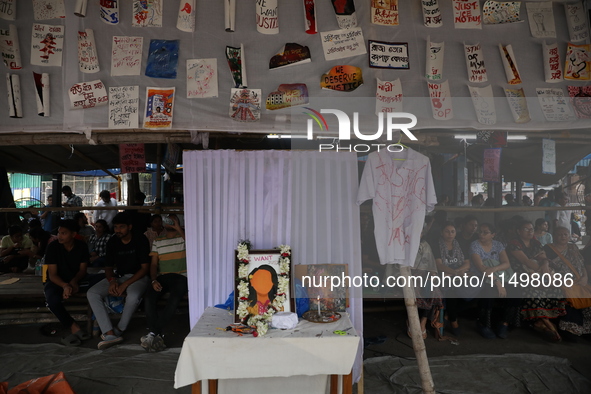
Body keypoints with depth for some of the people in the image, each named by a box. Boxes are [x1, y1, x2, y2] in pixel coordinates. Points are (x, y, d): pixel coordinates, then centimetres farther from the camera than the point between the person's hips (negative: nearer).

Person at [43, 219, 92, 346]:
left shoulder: (82, 246, -5)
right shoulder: (53, 247, -12)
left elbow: (82, 270, -2)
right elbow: (52, 274, -15)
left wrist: (74, 281, -25)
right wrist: (65, 286, -35)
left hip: (76, 281, 3)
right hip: (57, 282, -2)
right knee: (52, 300, -36)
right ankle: (74, 328, -26)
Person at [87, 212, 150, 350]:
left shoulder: (141, 240, -10)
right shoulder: (112, 242, 4)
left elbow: (144, 268, -12)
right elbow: (108, 267, 10)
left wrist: (125, 284, -21)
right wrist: (112, 281, -14)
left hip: (138, 277, -5)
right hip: (118, 277, 5)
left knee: (133, 296, -38)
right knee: (92, 293, -18)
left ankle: (119, 330, -11)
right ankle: (110, 334, -28)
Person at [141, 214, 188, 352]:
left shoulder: (183, 238, 11)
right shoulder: (157, 242, 21)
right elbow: (154, 264, 13)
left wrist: (178, 229, -10)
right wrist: (154, 280, -6)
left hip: (180, 276, -3)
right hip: (162, 277, 3)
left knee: (175, 298, -33)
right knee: (149, 295, -28)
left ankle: (153, 333, -29)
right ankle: (157, 336, -28)